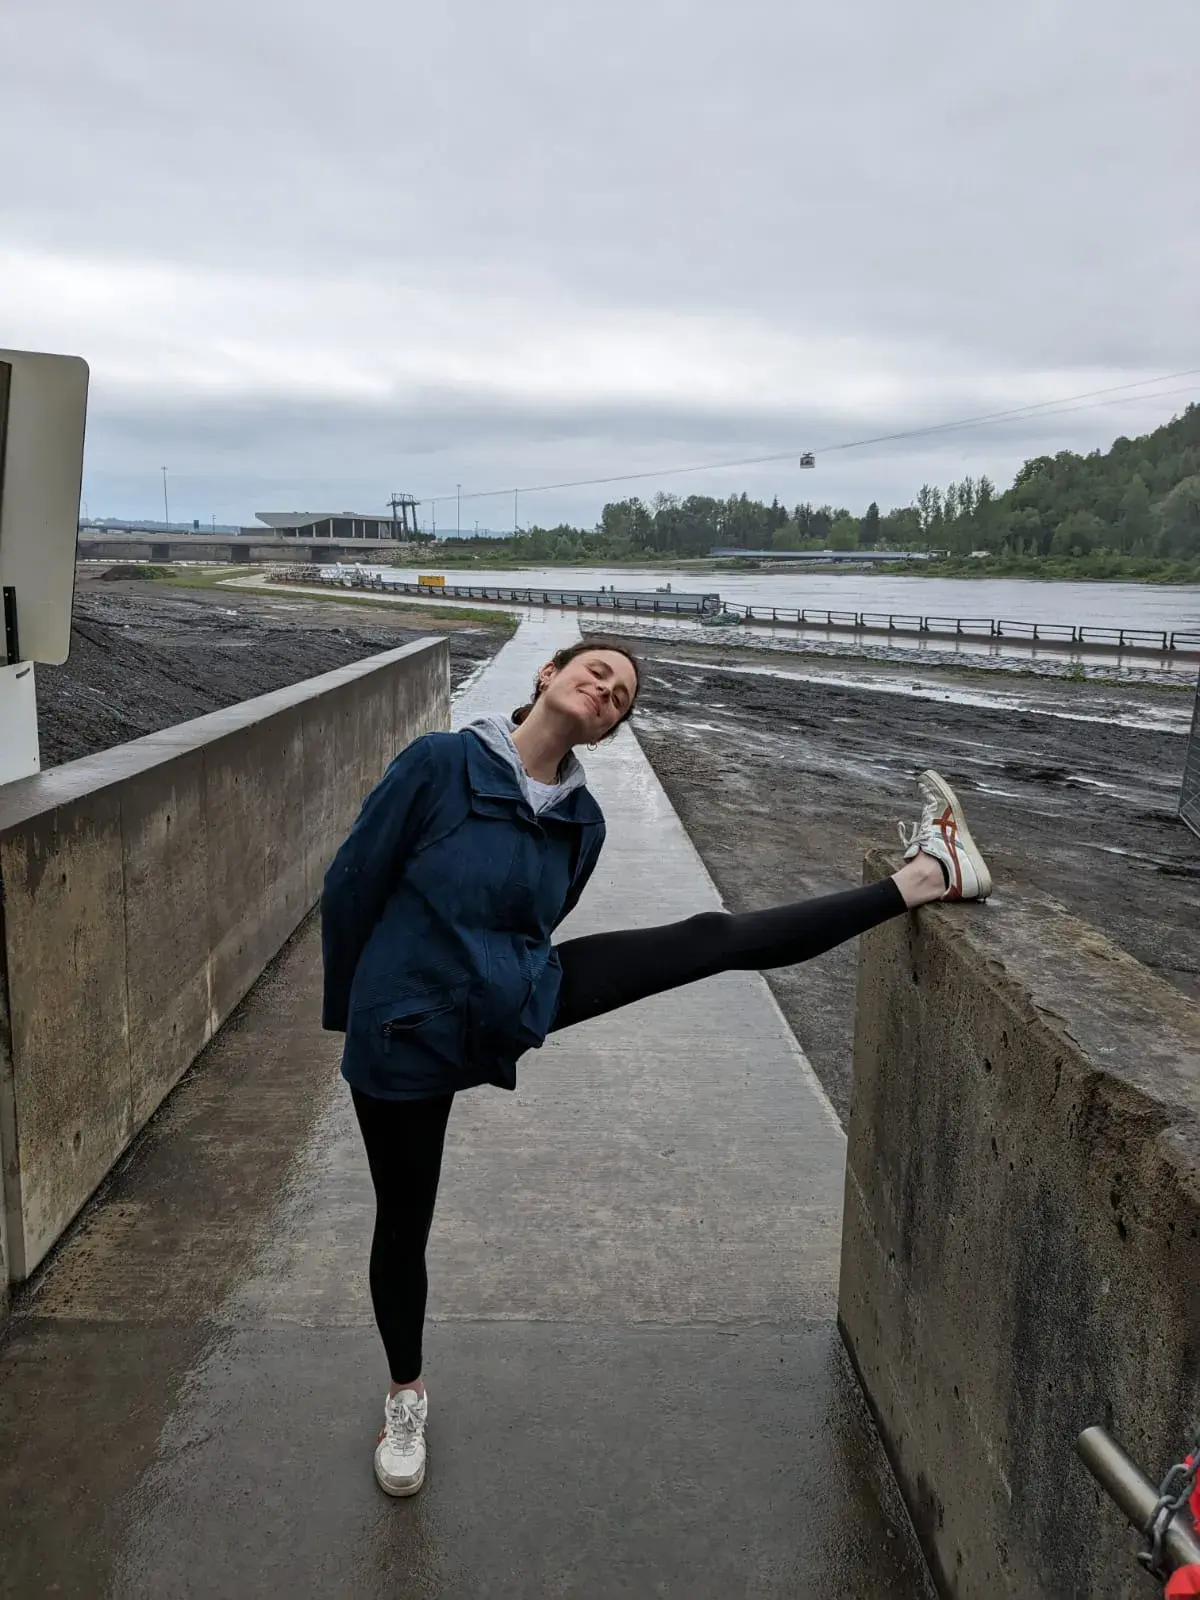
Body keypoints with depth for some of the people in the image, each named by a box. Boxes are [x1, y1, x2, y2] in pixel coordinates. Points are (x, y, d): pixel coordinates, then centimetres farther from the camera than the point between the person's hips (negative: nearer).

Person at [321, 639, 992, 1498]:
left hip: (516, 999, 3)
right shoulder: (439, 764, -17)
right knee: (404, 1224, 12)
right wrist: (350, 1008, 2)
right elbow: (352, 884, -8)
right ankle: (407, 1396, 40)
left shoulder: (582, 819, -2)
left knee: (713, 939, -7)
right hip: (407, 1032, -3)